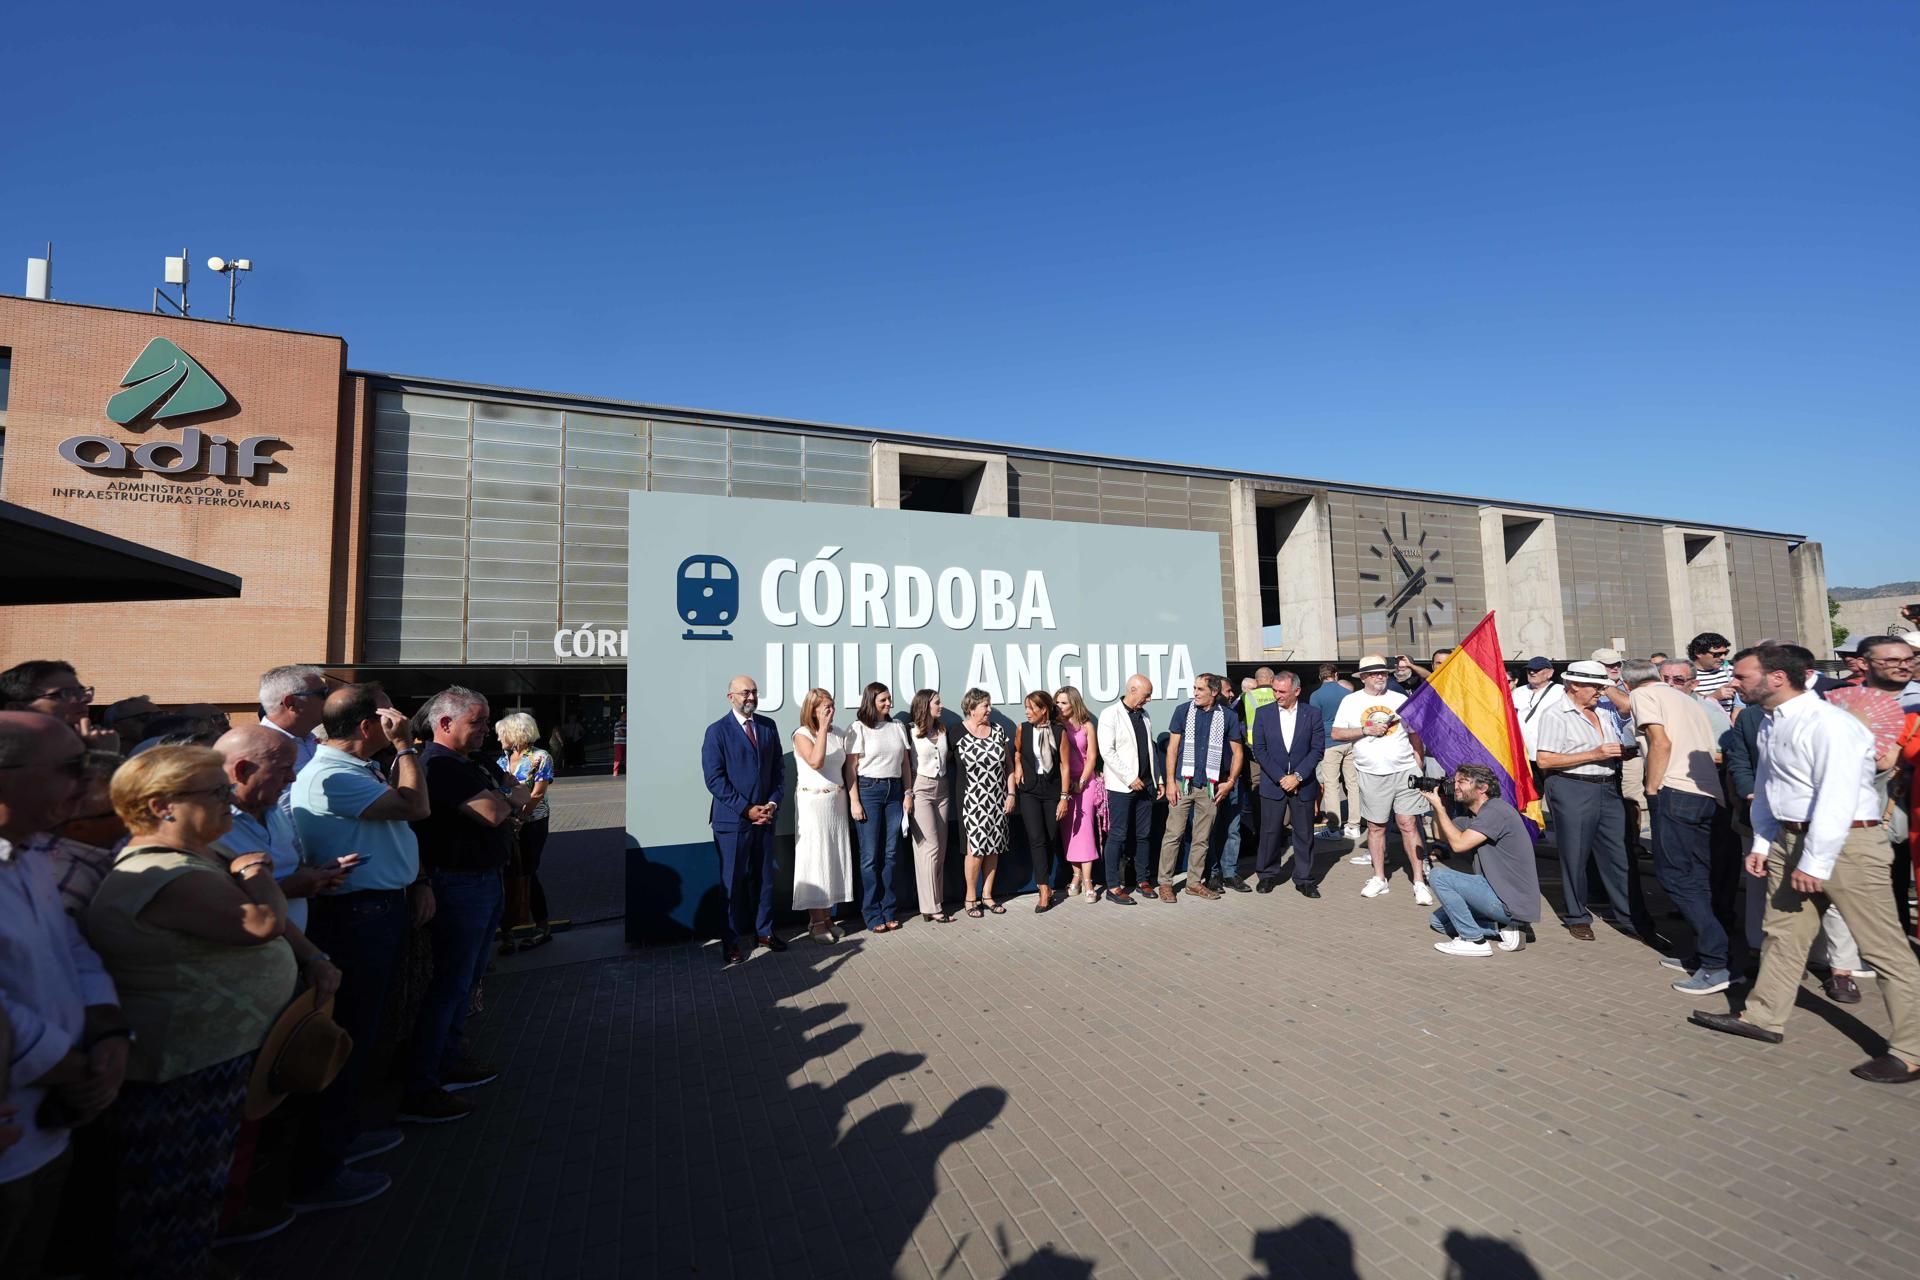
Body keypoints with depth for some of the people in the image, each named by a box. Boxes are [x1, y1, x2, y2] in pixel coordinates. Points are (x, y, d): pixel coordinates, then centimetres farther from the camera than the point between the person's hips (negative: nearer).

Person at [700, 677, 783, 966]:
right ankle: (730, 941, 16)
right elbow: (715, 779, -11)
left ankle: (764, 931, 26)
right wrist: (746, 809, -15)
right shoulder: (717, 731, -5)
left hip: (764, 816, 4)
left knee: (764, 877, 12)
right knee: (732, 881, 4)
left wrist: (773, 804, -4)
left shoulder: (768, 726, 9)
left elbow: (778, 770, 10)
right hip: (732, 819, -4)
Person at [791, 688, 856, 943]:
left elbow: (849, 769, 6)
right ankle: (816, 922, 7)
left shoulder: (839, 734, 6)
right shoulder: (802, 734, -7)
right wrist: (823, 728, -19)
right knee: (815, 858, -2)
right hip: (812, 803, -5)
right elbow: (816, 761, -23)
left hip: (837, 801, 5)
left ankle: (827, 917, 19)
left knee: (835, 858, 8)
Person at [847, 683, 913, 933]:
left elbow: (905, 763, 13)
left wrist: (908, 794, 7)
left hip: (894, 791, 4)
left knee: (891, 854, 6)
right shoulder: (858, 729, -2)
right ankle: (872, 914, 10)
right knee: (870, 856, 0)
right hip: (868, 790, -4)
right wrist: (854, 802, -10)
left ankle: (888, 911, 17)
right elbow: (851, 767, -6)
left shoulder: (898, 727, 10)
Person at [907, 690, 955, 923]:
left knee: (941, 848, 8)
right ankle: (931, 907, -2)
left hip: (942, 789, 6)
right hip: (921, 789, -6)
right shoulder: (911, 732, -9)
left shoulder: (943, 730, 9)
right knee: (930, 847, -8)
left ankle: (938, 901, 15)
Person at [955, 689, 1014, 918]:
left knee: (993, 847, 8)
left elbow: (1009, 765, 10)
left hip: (997, 800, 4)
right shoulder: (958, 733, -6)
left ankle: (987, 895, 21)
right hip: (973, 801, -4)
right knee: (975, 848, -5)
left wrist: (1011, 794, 4)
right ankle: (971, 897, 11)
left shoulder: (998, 731, 7)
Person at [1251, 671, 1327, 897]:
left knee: (1304, 833, 6)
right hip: (1272, 783, 0)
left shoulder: (1312, 713, 0)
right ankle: (1267, 875, 19)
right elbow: (1259, 750, -2)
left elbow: (1318, 749, -3)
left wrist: (1298, 776, -12)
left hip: (1303, 784, 0)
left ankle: (1304, 879, 17)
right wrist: (1280, 777, -10)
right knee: (1270, 831, 4)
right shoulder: (1263, 714, 0)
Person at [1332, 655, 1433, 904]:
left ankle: (1419, 882, 3)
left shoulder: (1400, 699, 6)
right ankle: (1379, 878, 19)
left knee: (1408, 825, -3)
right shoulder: (1351, 701, 4)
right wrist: (1366, 730, -9)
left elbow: (1415, 735, 10)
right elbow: (1336, 734, 2)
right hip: (1371, 775, 0)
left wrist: (1419, 765, 3)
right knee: (1375, 827, 8)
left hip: (1404, 771, 0)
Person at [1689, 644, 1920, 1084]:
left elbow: (1837, 798, -22)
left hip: (1847, 841, -9)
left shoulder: (1828, 724, -19)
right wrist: (1762, 844, 12)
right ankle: (1763, 1017, 27)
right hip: (1790, 837, 9)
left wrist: (1816, 863, -21)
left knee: (1884, 947, 1)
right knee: (1782, 932, 16)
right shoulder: (1770, 725, 8)